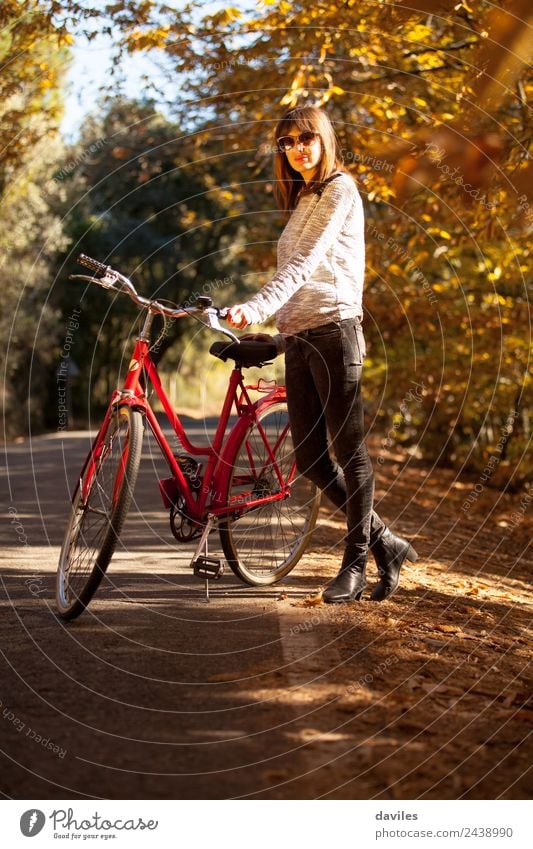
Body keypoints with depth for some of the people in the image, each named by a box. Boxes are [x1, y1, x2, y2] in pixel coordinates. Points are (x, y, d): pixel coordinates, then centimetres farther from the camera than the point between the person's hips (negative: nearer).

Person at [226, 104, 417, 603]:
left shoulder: (339, 189, -2)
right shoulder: (301, 203, 24)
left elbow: (305, 263, -16)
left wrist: (256, 308, -28)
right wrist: (281, 336, 16)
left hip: (333, 332, -8)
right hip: (297, 342, 8)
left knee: (348, 449, -3)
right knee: (310, 459, 4)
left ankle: (355, 564, 5)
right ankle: (384, 543, 17)